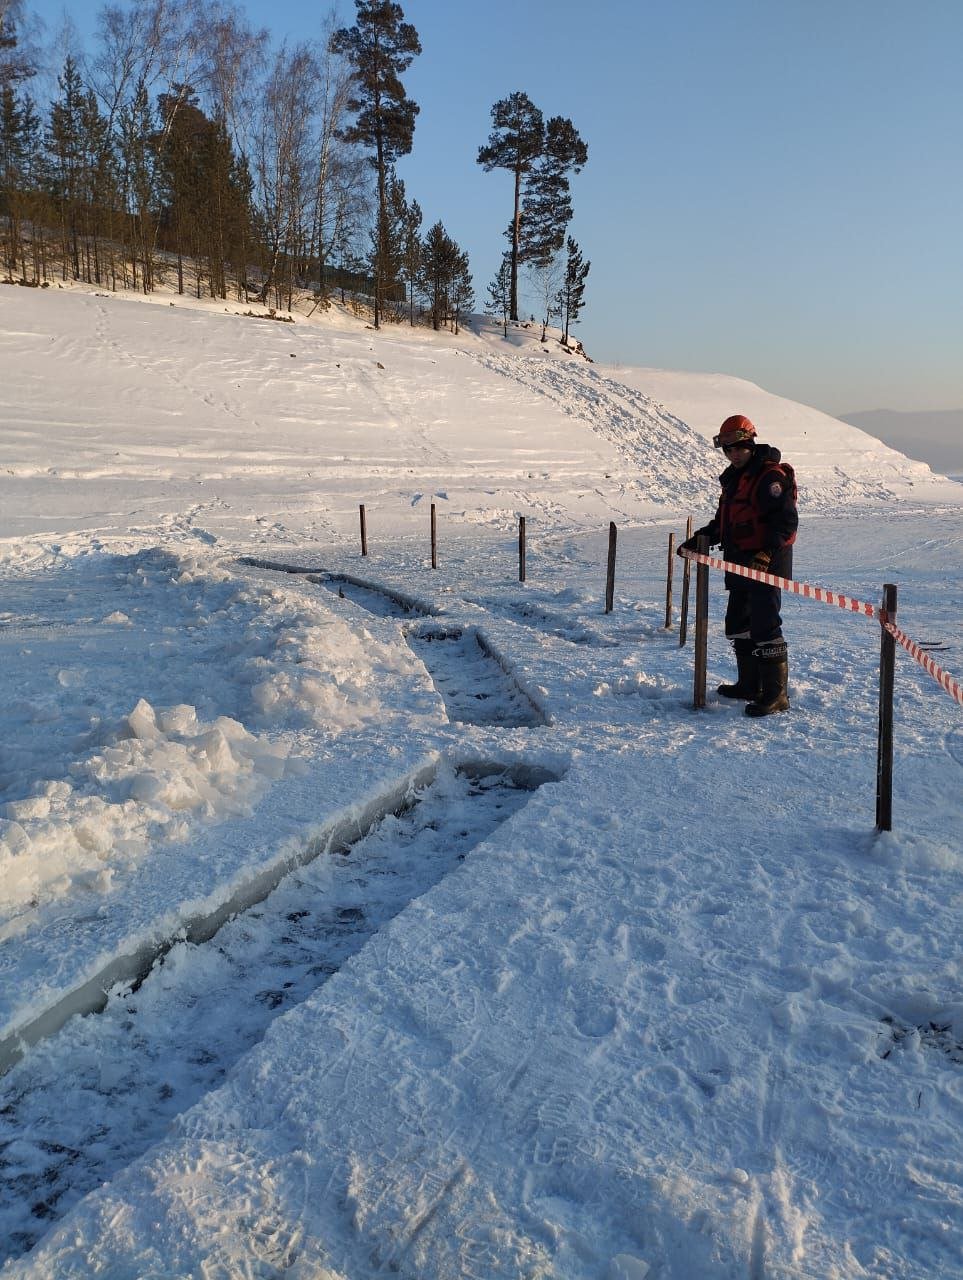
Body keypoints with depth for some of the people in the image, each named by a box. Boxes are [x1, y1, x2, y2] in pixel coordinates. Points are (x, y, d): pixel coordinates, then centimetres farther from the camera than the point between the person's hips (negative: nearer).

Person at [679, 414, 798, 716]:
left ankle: (776, 694, -7)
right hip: (741, 564, 10)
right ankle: (749, 685, 28)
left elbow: (787, 521, -20)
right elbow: (723, 521, 25)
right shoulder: (733, 478, 17)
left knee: (764, 626, -12)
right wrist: (698, 540, 14)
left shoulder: (771, 476, -13)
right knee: (738, 623, 16)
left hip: (766, 565, -10)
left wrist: (766, 554, -30)